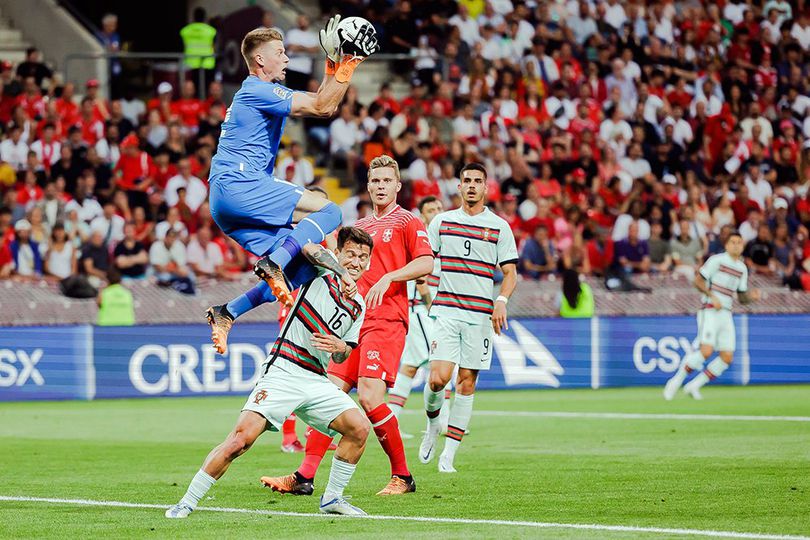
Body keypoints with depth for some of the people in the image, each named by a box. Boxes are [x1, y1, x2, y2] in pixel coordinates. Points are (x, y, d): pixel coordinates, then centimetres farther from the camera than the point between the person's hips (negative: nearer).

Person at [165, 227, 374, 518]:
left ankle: (332, 498, 8)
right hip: (282, 371, -6)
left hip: (316, 380, 6)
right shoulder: (318, 276, 1)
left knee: (359, 428, -11)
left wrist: (340, 347, -2)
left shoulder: (358, 306, 15)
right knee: (242, 437, -19)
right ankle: (186, 503, -10)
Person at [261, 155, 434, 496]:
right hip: (353, 322, 7)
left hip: (386, 320, -7)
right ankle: (304, 477, -3)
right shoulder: (359, 227, 23)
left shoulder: (407, 222, 2)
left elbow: (426, 263, -11)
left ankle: (402, 477, -4)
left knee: (370, 397, -17)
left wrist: (388, 277, -21)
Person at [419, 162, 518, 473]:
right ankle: (432, 424, 16)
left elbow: (510, 273, 4)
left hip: (480, 314, 0)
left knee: (467, 381, 0)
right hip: (445, 310, 0)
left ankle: (449, 453, 6)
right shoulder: (442, 222, 8)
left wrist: (501, 301, -13)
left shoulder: (499, 227, 5)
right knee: (438, 377, -15)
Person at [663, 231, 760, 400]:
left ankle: (694, 386, 8)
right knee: (706, 351, -22)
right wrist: (712, 296, -18)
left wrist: (751, 296, 0)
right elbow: (698, 281, -6)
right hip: (709, 311, -7)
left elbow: (741, 297, 21)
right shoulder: (717, 260, -3)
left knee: (727, 357, -4)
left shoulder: (742, 268, 16)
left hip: (726, 315, 7)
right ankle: (676, 381, -7)